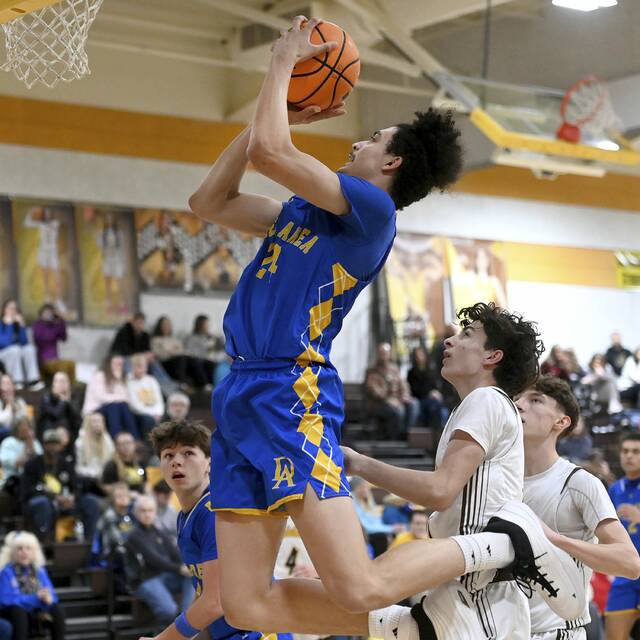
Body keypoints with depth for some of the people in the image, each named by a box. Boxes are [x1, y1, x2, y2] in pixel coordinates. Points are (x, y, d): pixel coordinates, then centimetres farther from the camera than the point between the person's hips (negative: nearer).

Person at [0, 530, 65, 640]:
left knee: (56, 609, -22)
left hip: (35, 614, 4)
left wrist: (47, 598, -27)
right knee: (18, 611, -37)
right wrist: (36, 598, -29)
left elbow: (51, 596, -1)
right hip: (12, 614, -4)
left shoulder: (39, 570, 4)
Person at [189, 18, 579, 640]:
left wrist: (283, 63, 0)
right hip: (242, 396, 9)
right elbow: (208, 202, 26)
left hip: (290, 396, -9)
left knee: (359, 589, -15)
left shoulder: (371, 207, -6)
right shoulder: (300, 212, 21)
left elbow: (268, 151, -16)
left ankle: (509, 543, 7)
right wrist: (274, 110, 23)